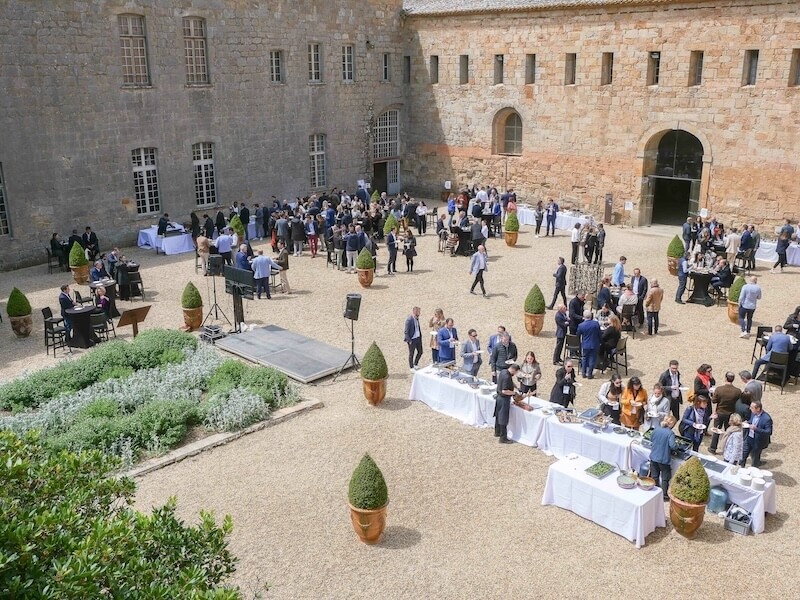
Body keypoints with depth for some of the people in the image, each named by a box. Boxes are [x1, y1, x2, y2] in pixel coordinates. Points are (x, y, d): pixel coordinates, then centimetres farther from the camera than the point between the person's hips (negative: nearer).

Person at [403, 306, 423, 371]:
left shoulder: (417, 318, 3)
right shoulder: (409, 319, -22)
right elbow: (405, 331, -19)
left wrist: (420, 336, 9)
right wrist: (409, 341, -18)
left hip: (418, 338, 8)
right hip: (412, 339, -8)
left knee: (420, 352, 16)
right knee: (411, 354, 9)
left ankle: (415, 364, 37)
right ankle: (412, 367, 25)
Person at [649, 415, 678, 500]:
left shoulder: (656, 429, 0)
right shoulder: (670, 433, -17)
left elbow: (651, 440, 13)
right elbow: (672, 445, -26)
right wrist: (677, 445, -6)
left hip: (654, 457, 5)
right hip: (664, 459, -5)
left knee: (654, 476, 17)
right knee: (665, 478, 11)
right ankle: (664, 494, 17)